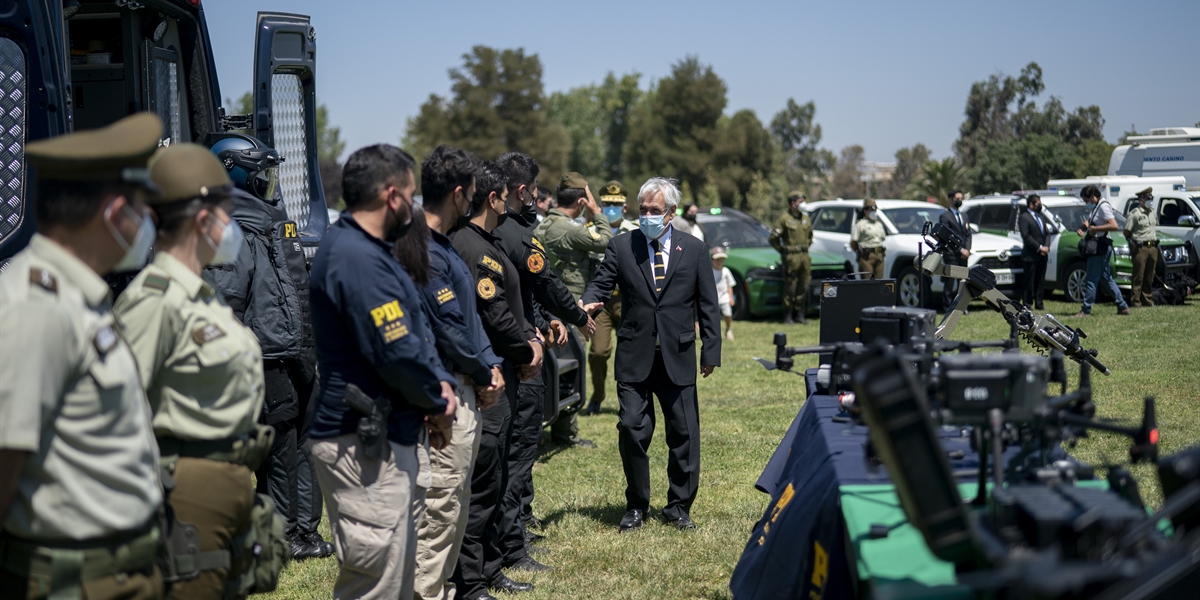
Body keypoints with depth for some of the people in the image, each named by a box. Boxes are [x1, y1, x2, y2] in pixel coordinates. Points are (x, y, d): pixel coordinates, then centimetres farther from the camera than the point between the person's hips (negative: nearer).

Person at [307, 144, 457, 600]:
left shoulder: (366, 250, 14)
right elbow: (398, 354, -24)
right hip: (365, 445, -11)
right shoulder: (359, 260, -21)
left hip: (385, 437, 11)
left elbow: (415, 329, 17)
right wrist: (437, 405, -7)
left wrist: (439, 384, 1)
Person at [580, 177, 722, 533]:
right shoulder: (621, 247, 4)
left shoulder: (694, 250, 5)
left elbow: (707, 305, 6)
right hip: (635, 357, 0)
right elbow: (601, 284, 0)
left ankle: (679, 506, 20)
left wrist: (711, 352, 3)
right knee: (632, 430, -2)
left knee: (684, 433, 5)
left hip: (678, 357, 0)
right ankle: (636, 506, 14)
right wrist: (588, 303, -24)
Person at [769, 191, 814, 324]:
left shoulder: (806, 219, 13)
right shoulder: (784, 219, -6)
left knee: (803, 287, 7)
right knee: (790, 287, -5)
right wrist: (783, 251, 2)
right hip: (791, 257, -6)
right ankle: (787, 316, 1)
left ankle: (800, 314, 15)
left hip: (804, 256, 6)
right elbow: (773, 238, -5)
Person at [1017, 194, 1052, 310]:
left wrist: (1046, 247, -1)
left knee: (1040, 280, 9)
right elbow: (1026, 236, -15)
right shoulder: (1024, 217, -7)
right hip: (1030, 256, -8)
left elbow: (1047, 233, 17)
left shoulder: (1041, 217, 19)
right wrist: (1040, 248, -15)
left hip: (1042, 255, 8)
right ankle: (1027, 304, -1)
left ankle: (1039, 303, 14)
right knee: (1028, 281, -4)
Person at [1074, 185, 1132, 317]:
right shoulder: (1096, 207, 16)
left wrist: (1094, 229, -20)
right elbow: (1088, 221, 29)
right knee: (1106, 278, 15)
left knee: (1091, 280, -6)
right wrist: (1081, 228, 7)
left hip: (1100, 248, -11)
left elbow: (1114, 226, -25)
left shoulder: (1103, 207, -15)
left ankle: (1086, 310, -3)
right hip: (1096, 247, 11)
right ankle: (1122, 306, 18)